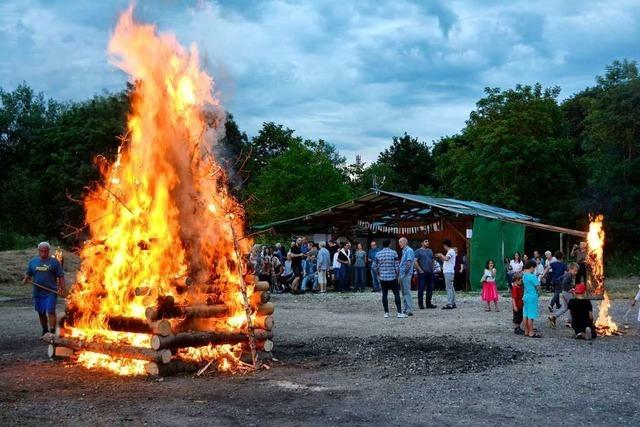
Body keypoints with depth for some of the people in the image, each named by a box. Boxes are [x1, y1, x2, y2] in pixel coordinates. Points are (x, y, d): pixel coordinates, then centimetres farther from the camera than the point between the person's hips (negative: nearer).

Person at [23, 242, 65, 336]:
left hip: (51, 292, -4)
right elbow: (28, 274, 18)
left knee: (51, 311, -12)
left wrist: (62, 288, -11)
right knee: (41, 313, 14)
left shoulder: (54, 262, 0)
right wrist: (26, 279, -4)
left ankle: (52, 332, -12)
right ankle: (45, 331, 29)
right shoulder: (33, 262, 10)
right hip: (38, 292, 4)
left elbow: (61, 276, -1)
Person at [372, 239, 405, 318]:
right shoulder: (394, 253, -6)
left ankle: (386, 313, 10)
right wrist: (397, 274, 10)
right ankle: (399, 312, -1)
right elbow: (397, 266, -5)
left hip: (382, 278, 2)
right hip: (392, 277, -2)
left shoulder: (378, 254, 1)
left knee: (384, 295, 9)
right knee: (396, 294, 2)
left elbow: (374, 266, 4)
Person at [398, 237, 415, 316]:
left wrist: (405, 272, -19)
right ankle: (406, 309, 18)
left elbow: (409, 262, -20)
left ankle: (410, 310, -9)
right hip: (402, 274, 10)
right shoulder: (404, 251, 18)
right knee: (404, 292, 12)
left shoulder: (409, 250, -12)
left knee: (407, 292, -10)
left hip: (406, 274, -10)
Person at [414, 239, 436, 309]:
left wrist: (432, 268, 11)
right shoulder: (418, 251, -2)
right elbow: (415, 262, -9)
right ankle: (421, 304, -2)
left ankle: (429, 303, 14)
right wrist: (420, 270, -14)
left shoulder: (430, 251, 18)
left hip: (430, 273, 6)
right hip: (422, 273, -6)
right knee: (421, 289, -6)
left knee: (430, 289, 7)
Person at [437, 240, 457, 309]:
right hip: (447, 272, 10)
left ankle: (449, 304, -14)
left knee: (449, 288, -12)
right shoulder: (450, 251, 22)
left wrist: (441, 255, -9)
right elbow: (445, 261, 25)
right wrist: (441, 257, 18)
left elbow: (446, 258, -25)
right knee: (451, 288, 11)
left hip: (449, 272, -10)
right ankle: (453, 303, 14)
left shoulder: (451, 251, -9)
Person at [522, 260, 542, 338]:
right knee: (531, 316, -4)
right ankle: (531, 333, -1)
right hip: (532, 297, -8)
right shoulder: (532, 276, -17)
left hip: (526, 296, 8)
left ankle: (526, 331, 17)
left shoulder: (524, 276, 8)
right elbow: (538, 287, -13)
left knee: (526, 315, 11)